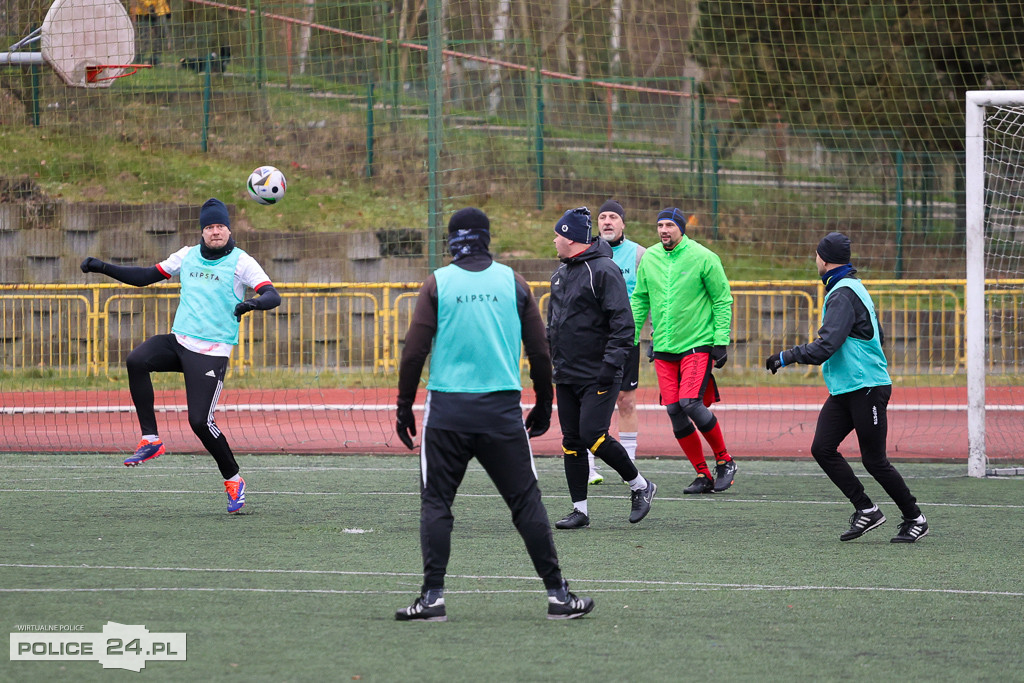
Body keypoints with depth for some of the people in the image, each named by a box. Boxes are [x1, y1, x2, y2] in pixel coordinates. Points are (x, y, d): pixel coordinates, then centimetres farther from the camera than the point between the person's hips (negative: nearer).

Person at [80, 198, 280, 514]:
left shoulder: (241, 262, -3)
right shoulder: (188, 256, 12)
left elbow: (272, 295, -13)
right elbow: (146, 276, 17)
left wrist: (252, 303, -36)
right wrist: (103, 268, 8)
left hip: (212, 352, -5)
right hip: (178, 341, 5)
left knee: (200, 421, -12)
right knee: (136, 360, -24)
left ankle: (233, 480, 9)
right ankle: (150, 440, -17)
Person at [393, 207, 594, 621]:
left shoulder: (438, 284, 2)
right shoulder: (512, 282, 6)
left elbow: (414, 350, -2)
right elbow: (539, 350, 8)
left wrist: (404, 406, 6)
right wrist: (543, 404, 19)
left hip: (446, 409, -1)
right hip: (502, 408, 1)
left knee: (435, 502, 5)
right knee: (526, 502, 5)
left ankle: (433, 596, -3)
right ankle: (557, 593, 4)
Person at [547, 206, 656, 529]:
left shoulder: (603, 270, -12)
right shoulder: (561, 273, 15)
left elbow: (622, 323, -17)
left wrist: (610, 364, -22)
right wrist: (546, 358, 18)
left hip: (597, 375, -8)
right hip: (566, 375, 8)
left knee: (592, 435, -15)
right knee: (572, 441, 5)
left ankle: (640, 485, 4)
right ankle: (580, 510, 10)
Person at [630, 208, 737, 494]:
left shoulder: (703, 258, -7)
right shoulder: (649, 258, 6)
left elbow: (723, 300, -4)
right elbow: (639, 299, 15)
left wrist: (721, 341, -10)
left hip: (697, 345, -5)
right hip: (664, 349, 5)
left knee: (690, 403, -18)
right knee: (674, 411, -1)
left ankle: (724, 461, 3)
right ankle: (703, 476, 9)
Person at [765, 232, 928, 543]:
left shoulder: (843, 294, -17)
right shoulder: (852, 287, 15)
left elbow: (824, 348, -26)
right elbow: (877, 335, 24)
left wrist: (785, 357, -16)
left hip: (868, 389, -10)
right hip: (843, 389, 10)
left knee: (874, 460, -4)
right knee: (822, 449, -1)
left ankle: (915, 518, 8)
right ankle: (865, 509, 3)